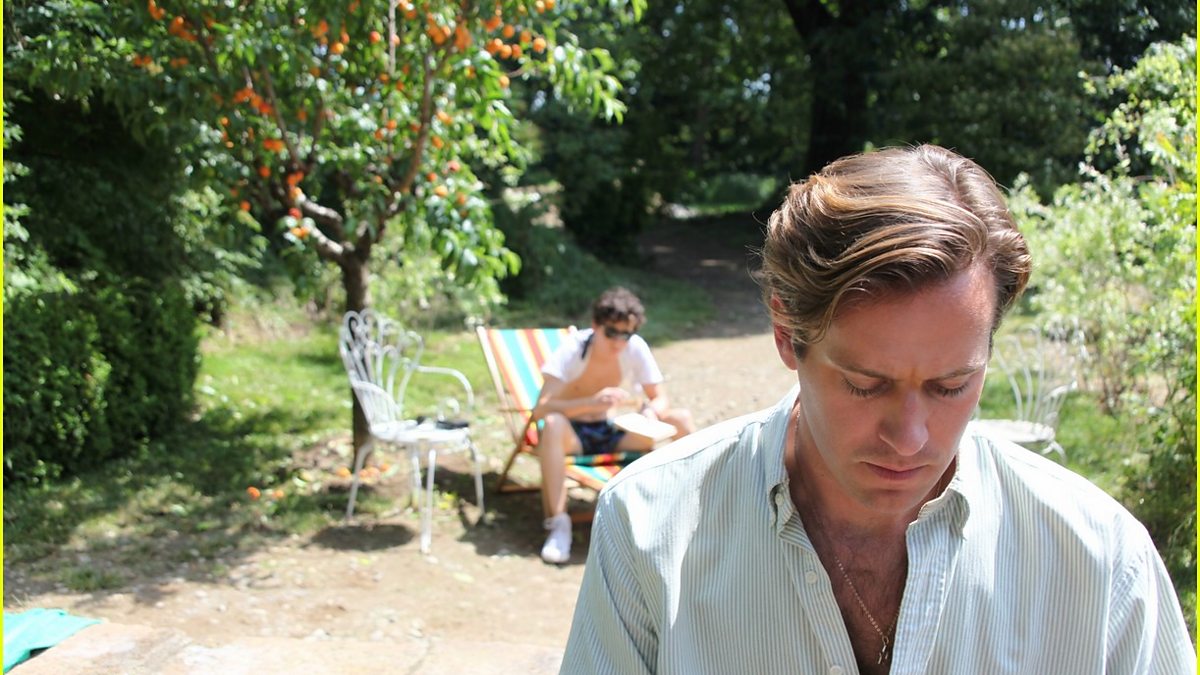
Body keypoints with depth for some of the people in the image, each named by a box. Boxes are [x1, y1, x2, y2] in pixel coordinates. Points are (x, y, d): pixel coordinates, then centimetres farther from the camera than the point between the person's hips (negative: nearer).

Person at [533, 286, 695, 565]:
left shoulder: (636, 348, -11)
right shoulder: (572, 349, -20)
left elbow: (661, 399, -5)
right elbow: (541, 409, -29)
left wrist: (650, 410, -30)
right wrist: (593, 402, -43)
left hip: (612, 433, 4)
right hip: (573, 435, -3)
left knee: (681, 419, -16)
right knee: (553, 425, -40)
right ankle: (558, 523, -32)